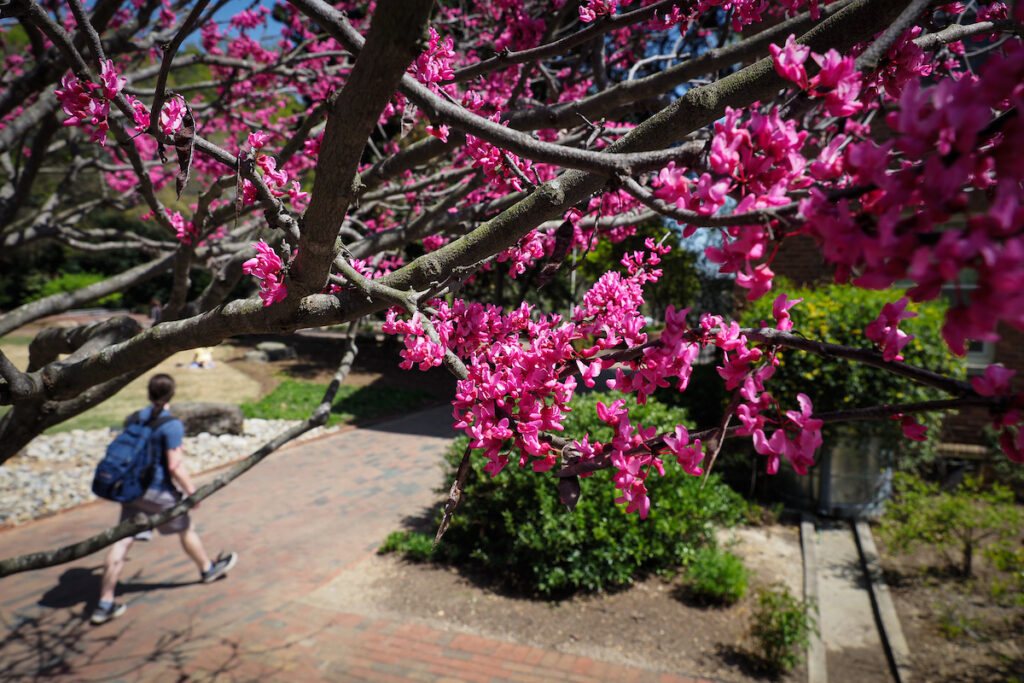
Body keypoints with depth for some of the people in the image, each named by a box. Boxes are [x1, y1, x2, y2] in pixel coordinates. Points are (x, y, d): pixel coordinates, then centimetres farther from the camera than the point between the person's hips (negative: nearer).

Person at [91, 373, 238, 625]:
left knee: (122, 541, 5)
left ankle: (105, 604, 7)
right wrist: (192, 491, -8)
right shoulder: (172, 425, -19)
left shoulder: (136, 418, 4)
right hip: (158, 491, -6)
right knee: (186, 529, 16)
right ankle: (208, 568, 37)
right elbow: (175, 466, -20)